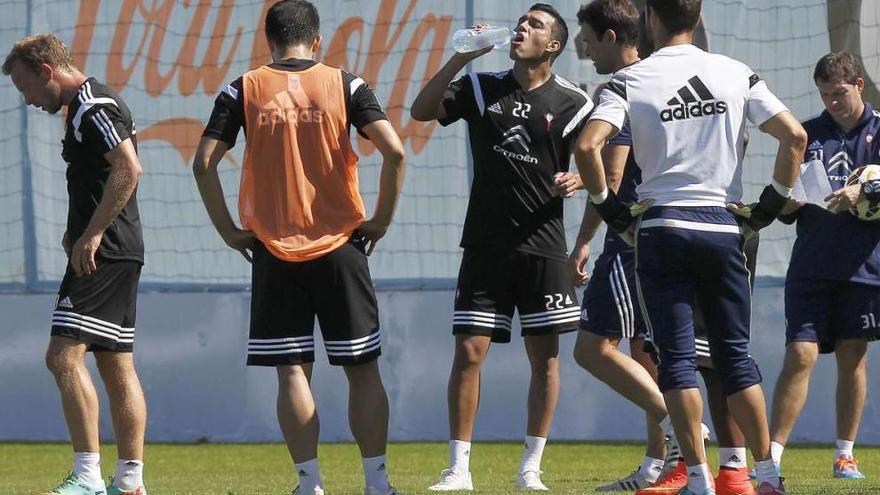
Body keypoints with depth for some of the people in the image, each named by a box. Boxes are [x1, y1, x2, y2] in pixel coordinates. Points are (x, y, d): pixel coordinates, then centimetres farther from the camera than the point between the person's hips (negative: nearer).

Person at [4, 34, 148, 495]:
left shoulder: (94, 107, -12)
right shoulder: (85, 107, 20)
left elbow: (128, 168, -24)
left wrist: (92, 233, -22)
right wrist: (79, 230, 15)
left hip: (102, 252, -11)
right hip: (120, 254, 11)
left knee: (64, 355, -15)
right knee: (117, 367, 10)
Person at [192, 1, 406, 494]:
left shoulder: (244, 91, 1)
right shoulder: (345, 86, 0)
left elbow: (204, 165, -5)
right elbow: (394, 150, -11)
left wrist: (230, 231, 2)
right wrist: (382, 220, -1)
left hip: (274, 250, 0)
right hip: (340, 247, 0)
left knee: (292, 371, 2)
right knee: (362, 367, 7)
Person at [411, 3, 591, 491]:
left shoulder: (571, 103, 2)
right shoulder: (481, 88, 7)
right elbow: (421, 111, -3)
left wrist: (576, 181, -16)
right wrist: (461, 57, -11)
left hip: (543, 245, -1)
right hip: (485, 244, 1)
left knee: (544, 356, 0)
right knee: (468, 351, -4)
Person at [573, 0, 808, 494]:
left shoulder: (632, 80, -3)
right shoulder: (736, 74, 4)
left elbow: (588, 146, -15)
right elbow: (795, 136, -1)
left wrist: (609, 208, -2)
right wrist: (771, 207, 8)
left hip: (660, 230, -2)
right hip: (723, 226, 2)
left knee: (677, 356, 1)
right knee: (735, 353, 11)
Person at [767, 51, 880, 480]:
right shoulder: (807, 135, 10)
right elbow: (784, 210, 11)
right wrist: (791, 200, -12)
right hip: (810, 264, 0)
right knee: (800, 355, -9)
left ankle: (845, 455, 16)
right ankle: (773, 456, -9)